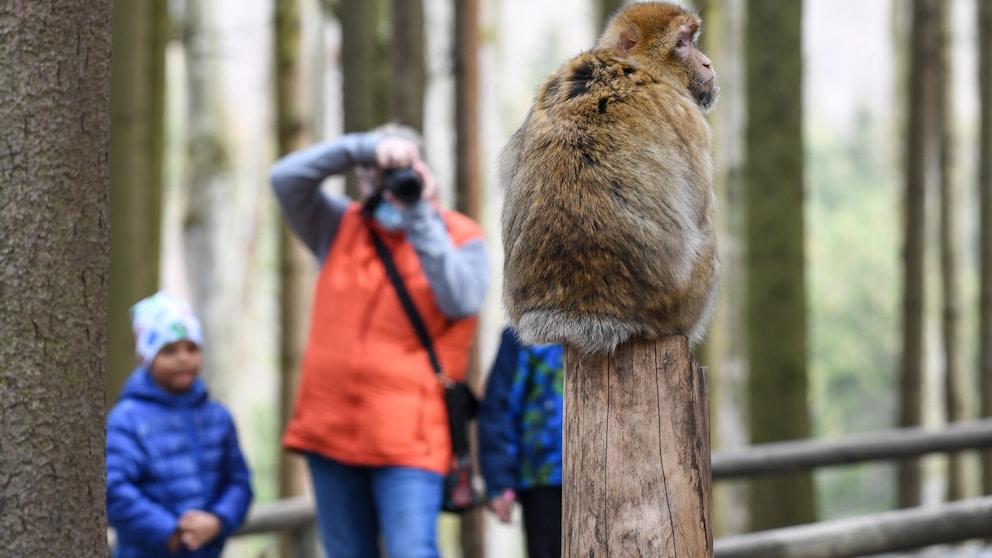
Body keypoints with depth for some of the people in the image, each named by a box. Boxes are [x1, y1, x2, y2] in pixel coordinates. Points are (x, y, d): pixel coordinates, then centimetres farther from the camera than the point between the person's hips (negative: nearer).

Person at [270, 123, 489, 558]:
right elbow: (286, 177, -3)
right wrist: (364, 147, -11)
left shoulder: (458, 237, 2)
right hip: (331, 428, 4)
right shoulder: (339, 227, 10)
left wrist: (420, 218, -16)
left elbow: (462, 301, -15)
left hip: (407, 439, -4)